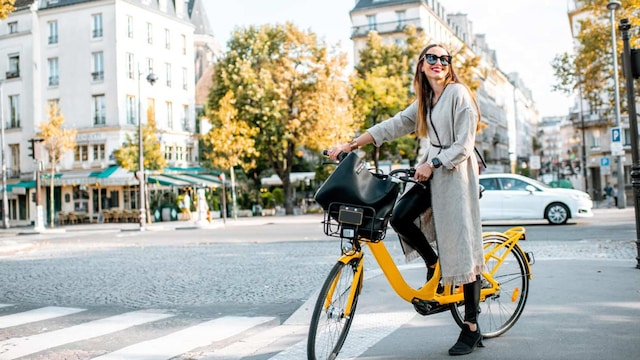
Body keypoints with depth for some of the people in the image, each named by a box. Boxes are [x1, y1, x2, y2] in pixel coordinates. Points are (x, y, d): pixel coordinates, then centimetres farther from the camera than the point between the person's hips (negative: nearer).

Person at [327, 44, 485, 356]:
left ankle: (471, 330, 1)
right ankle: (434, 264, 12)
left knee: (462, 246, -6)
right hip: (432, 172, 7)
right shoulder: (424, 102, 15)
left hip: (456, 174, -7)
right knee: (400, 217, -16)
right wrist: (350, 145, 2)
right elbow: (393, 126, 9)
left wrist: (432, 164, -22)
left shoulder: (458, 94, -7)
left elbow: (464, 145, -13)